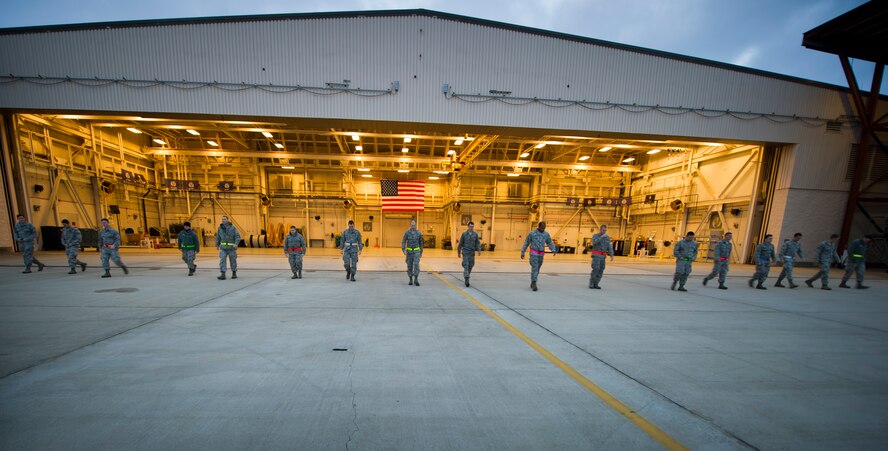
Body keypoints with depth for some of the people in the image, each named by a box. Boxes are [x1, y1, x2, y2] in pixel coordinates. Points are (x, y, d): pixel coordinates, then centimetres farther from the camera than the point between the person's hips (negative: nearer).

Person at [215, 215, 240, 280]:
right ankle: (223, 275, -14)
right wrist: (217, 245, 21)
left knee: (233, 261, 6)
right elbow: (218, 237, 16)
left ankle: (234, 273, 22)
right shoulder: (220, 228, 4)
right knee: (222, 260, -11)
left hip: (231, 247, -2)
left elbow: (238, 236, -12)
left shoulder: (233, 227, -7)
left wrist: (236, 244, -27)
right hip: (223, 248, 3)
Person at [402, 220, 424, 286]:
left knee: (416, 264, -16)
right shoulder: (407, 233, -2)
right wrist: (404, 250, -20)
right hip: (409, 251, 0)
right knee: (409, 266, 3)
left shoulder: (419, 233, 1)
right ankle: (411, 280, 17)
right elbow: (403, 242, -5)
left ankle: (416, 280, -12)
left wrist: (421, 252, 14)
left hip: (416, 251, 0)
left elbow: (421, 243, 11)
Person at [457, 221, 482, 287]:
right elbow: (460, 243, 4)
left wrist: (479, 250, -14)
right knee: (466, 265, -10)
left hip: (472, 252, 3)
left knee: (471, 265, 8)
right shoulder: (464, 234, -1)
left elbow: (478, 243, 2)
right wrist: (458, 252, 6)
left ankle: (466, 275, 32)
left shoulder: (475, 234, 5)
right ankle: (466, 279, -13)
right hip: (465, 252, -3)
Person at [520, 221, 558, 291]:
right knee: (534, 268, -14)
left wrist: (554, 250, -12)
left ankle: (532, 283, 24)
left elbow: (550, 243, 9)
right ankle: (534, 284, -14)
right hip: (533, 253, -4)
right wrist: (522, 253, 1)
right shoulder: (532, 233, -6)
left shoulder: (546, 234, 6)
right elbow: (526, 243, 0)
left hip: (541, 254, 4)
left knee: (537, 269, 10)